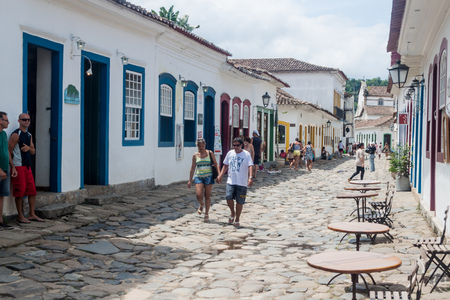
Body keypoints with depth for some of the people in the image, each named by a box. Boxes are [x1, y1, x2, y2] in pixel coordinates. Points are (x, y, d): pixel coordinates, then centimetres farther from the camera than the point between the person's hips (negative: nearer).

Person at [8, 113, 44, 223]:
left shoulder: (29, 135, 16)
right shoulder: (16, 134, -8)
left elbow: (33, 151, 20)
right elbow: (9, 151, -11)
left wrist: (29, 148, -4)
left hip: (27, 166, 8)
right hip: (18, 166, -8)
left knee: (32, 191, 7)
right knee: (20, 191, -4)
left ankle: (32, 214, 15)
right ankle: (20, 216, 5)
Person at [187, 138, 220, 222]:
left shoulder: (210, 153, 2)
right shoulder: (195, 155, 6)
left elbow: (215, 164, 4)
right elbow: (192, 168, 10)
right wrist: (190, 180, 9)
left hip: (208, 177, -1)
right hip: (198, 177, 1)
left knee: (207, 196, 2)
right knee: (199, 195, -12)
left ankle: (207, 214, 13)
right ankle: (201, 205, 23)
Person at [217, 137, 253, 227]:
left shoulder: (246, 154, -3)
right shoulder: (230, 153, 9)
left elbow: (250, 166, -11)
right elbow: (225, 165, 18)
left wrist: (250, 177, -25)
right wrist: (220, 175, 10)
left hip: (242, 182, -3)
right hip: (230, 181, 3)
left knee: (240, 201, 1)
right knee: (228, 197, -14)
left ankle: (237, 220, 17)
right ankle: (232, 213, 15)